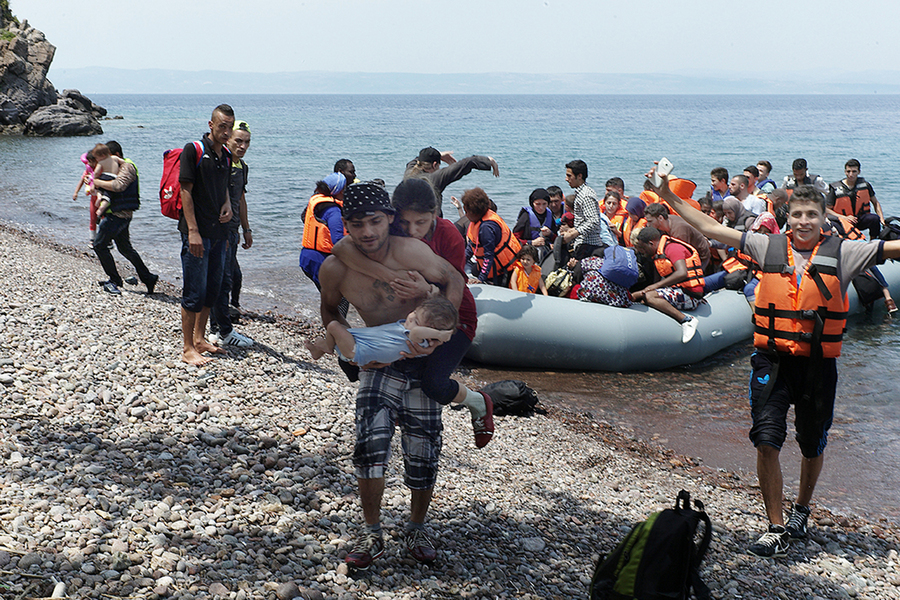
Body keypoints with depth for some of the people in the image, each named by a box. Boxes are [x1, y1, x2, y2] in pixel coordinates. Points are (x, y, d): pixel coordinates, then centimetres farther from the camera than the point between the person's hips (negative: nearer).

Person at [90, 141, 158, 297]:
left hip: (119, 214, -11)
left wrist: (98, 182, -20)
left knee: (100, 245, -6)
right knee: (125, 248, 16)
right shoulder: (115, 167, 21)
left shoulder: (127, 167, -11)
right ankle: (148, 278, 19)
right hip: (120, 214, 11)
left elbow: (118, 185, -29)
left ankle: (114, 280, -1)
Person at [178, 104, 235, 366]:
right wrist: (193, 231, -18)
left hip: (218, 232, 8)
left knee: (212, 290, 14)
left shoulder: (226, 155, 11)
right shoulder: (193, 150, -10)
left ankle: (200, 339, 27)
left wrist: (227, 204, 3)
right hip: (197, 233, -7)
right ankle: (188, 349, 3)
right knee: (194, 293, -4)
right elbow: (186, 191, -13)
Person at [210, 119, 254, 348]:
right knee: (222, 279, -6)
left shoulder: (242, 166, 14)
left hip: (232, 229, 10)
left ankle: (216, 326, 22)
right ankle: (225, 332, -2)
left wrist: (246, 229, 25)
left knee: (230, 276, 13)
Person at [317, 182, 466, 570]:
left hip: (424, 366, -1)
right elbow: (330, 311, 8)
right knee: (370, 443, -17)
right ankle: (372, 534, 2)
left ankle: (416, 528, 28)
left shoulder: (407, 251, -23)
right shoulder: (335, 269, -12)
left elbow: (454, 281, -12)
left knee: (423, 454, 3)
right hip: (378, 365, 1)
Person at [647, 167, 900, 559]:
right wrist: (671, 198, 9)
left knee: (812, 447, 13)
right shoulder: (768, 247, 4)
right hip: (772, 361, 0)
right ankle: (776, 529, 4)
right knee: (767, 442, -8)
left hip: (818, 365, 0)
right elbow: (710, 229, 8)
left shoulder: (841, 254, 0)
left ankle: (802, 509, 41)